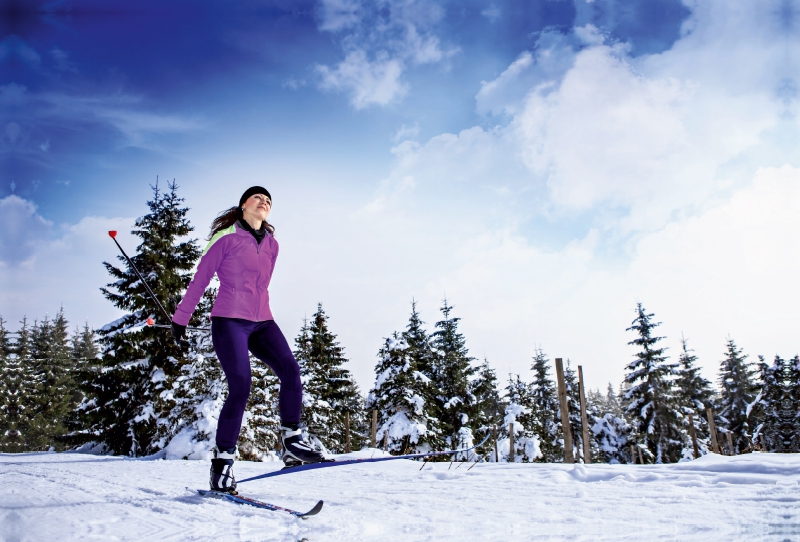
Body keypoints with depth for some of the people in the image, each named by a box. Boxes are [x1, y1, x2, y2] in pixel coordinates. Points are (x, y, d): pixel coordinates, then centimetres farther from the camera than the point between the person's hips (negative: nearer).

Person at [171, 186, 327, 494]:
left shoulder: (271, 244, 15)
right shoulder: (227, 237, 0)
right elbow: (200, 279, 4)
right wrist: (181, 318, 7)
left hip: (261, 321, 6)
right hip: (229, 320, -5)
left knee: (290, 370, -16)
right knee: (240, 388, -16)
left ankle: (291, 442, -9)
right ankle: (223, 460, -4)